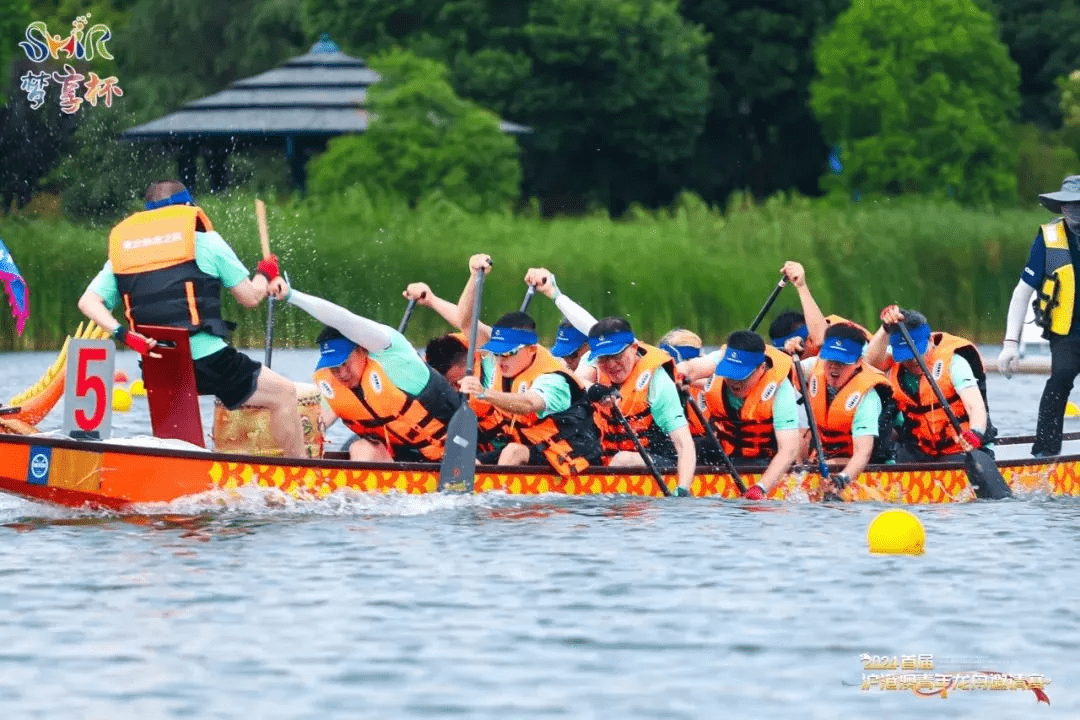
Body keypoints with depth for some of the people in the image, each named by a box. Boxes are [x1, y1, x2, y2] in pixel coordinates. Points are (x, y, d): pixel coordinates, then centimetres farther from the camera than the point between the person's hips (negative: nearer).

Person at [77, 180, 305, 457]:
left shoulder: (121, 248, 14)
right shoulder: (205, 242, 3)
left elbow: (88, 302, 3)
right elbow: (250, 297, 7)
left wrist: (122, 334, -7)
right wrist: (265, 274, 27)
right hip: (207, 358, -5)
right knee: (284, 394, 8)